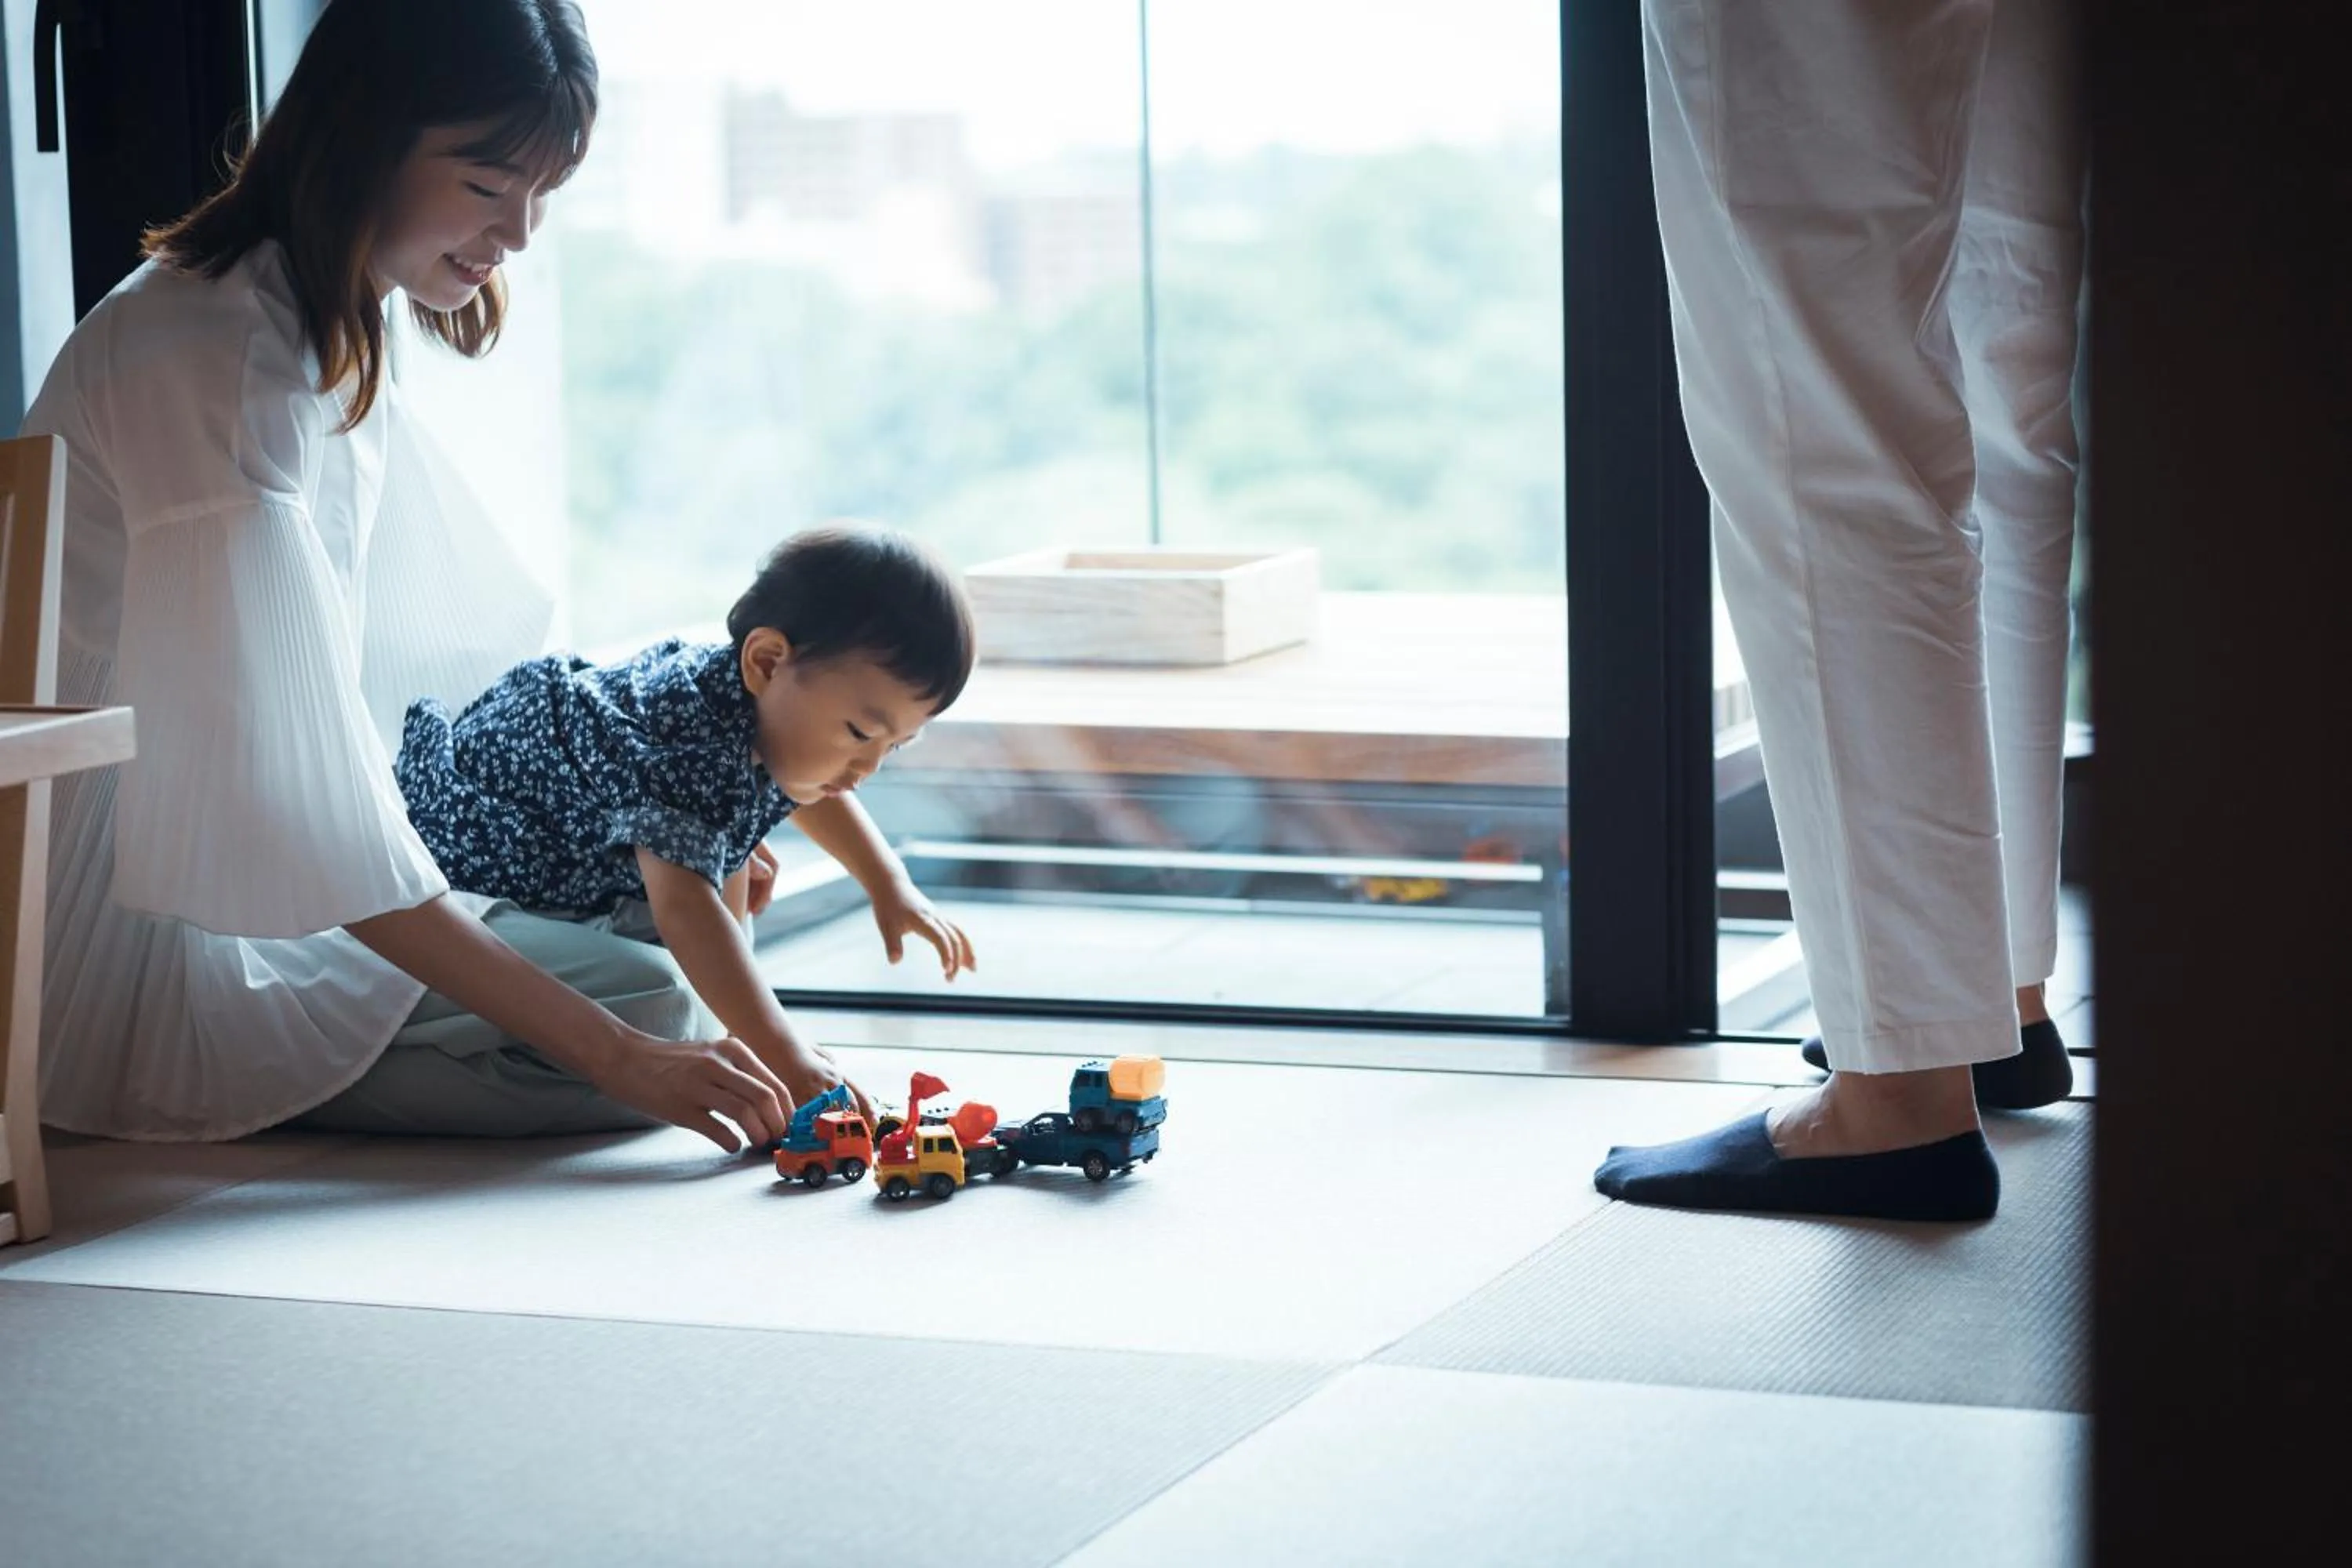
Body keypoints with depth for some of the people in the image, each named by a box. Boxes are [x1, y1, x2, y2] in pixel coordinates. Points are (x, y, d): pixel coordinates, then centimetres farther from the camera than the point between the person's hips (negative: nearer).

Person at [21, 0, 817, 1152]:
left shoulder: (338, 339, 7)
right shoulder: (218, 358, -25)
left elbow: (460, 652, 17)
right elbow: (311, 823, -27)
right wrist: (617, 1057, -27)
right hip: (140, 963, -10)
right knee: (647, 996, -15)